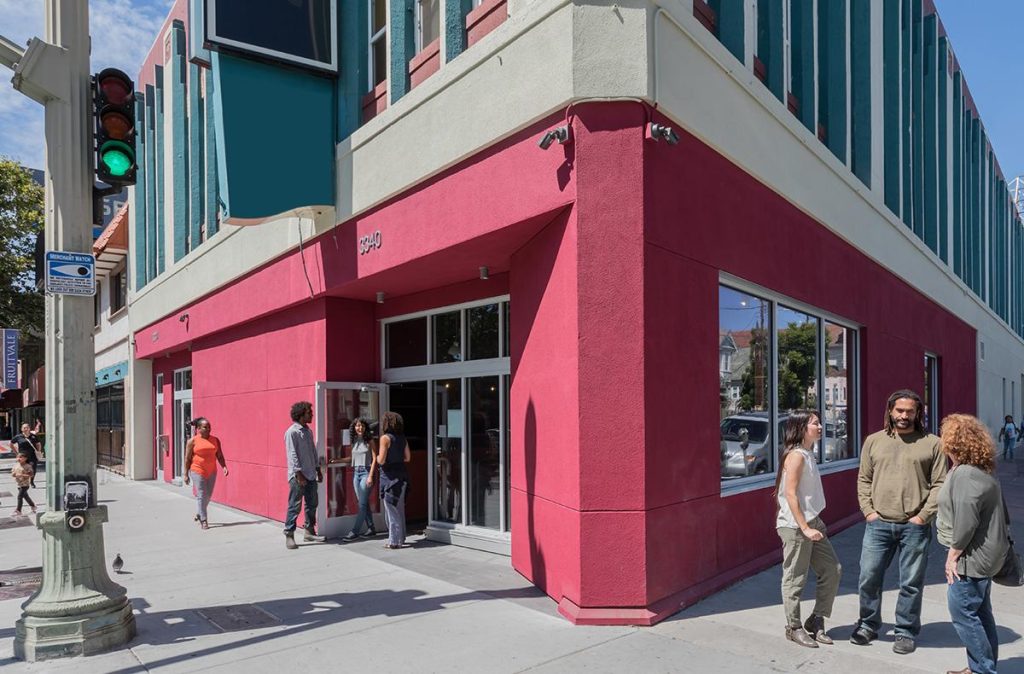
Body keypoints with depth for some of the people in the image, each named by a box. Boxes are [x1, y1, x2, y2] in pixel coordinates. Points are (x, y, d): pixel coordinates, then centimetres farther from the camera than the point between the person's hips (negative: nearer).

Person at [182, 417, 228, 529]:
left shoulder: (215, 440, 6)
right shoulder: (192, 441, -4)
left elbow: (219, 456, 5)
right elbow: (187, 458, -2)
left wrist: (224, 467, -10)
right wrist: (186, 474, -3)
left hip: (211, 472, 4)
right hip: (197, 472, -4)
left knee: (208, 496, 10)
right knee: (201, 496, -4)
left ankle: (198, 514, 34)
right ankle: (203, 520, 4)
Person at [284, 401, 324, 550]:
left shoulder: (308, 431, 13)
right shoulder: (292, 432, -12)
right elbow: (292, 454, -16)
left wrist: (318, 470, 16)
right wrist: (299, 474, -19)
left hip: (311, 475, 8)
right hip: (297, 476, -8)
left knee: (312, 504, 12)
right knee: (295, 506, -3)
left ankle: (309, 532, 23)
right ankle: (289, 536, 5)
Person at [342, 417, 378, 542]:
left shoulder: (370, 441, -5)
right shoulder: (354, 441, 10)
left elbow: (374, 459, -7)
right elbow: (353, 458, 17)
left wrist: (370, 476, -13)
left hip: (366, 472, -6)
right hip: (356, 472, 6)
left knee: (362, 504, -7)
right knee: (364, 503, 10)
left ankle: (355, 532, -6)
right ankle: (371, 529, 18)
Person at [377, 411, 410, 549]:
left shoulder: (385, 438, -11)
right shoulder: (402, 438, 8)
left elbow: (381, 460, -15)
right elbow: (407, 458, 9)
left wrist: (377, 457, 5)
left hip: (389, 475, -7)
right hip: (402, 474, 7)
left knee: (391, 509, 0)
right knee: (400, 508, 16)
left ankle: (394, 541, 4)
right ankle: (400, 538, 24)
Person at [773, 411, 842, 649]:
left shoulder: (807, 454, 12)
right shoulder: (796, 455, -16)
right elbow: (790, 494, -20)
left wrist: (814, 525, 15)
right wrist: (804, 528, -20)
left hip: (812, 522, 10)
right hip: (795, 527, -10)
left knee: (832, 569, 12)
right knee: (795, 578, 2)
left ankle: (816, 620, 24)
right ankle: (794, 627, 16)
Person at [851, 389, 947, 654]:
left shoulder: (932, 443, 1)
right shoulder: (873, 441, 9)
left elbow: (940, 484, -1)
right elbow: (864, 479, 10)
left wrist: (923, 515, -9)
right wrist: (868, 511, 0)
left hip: (915, 526, -2)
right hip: (878, 523, 2)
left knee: (911, 583, 6)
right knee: (868, 578, 6)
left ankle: (906, 633, 23)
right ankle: (868, 625, 24)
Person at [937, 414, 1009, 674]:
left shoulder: (965, 474, -22)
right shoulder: (981, 471, 11)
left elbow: (966, 520, -26)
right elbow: (995, 514, 17)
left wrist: (953, 554, -16)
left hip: (972, 557, -11)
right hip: (984, 555, 11)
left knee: (962, 612, -2)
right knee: (979, 613, 18)